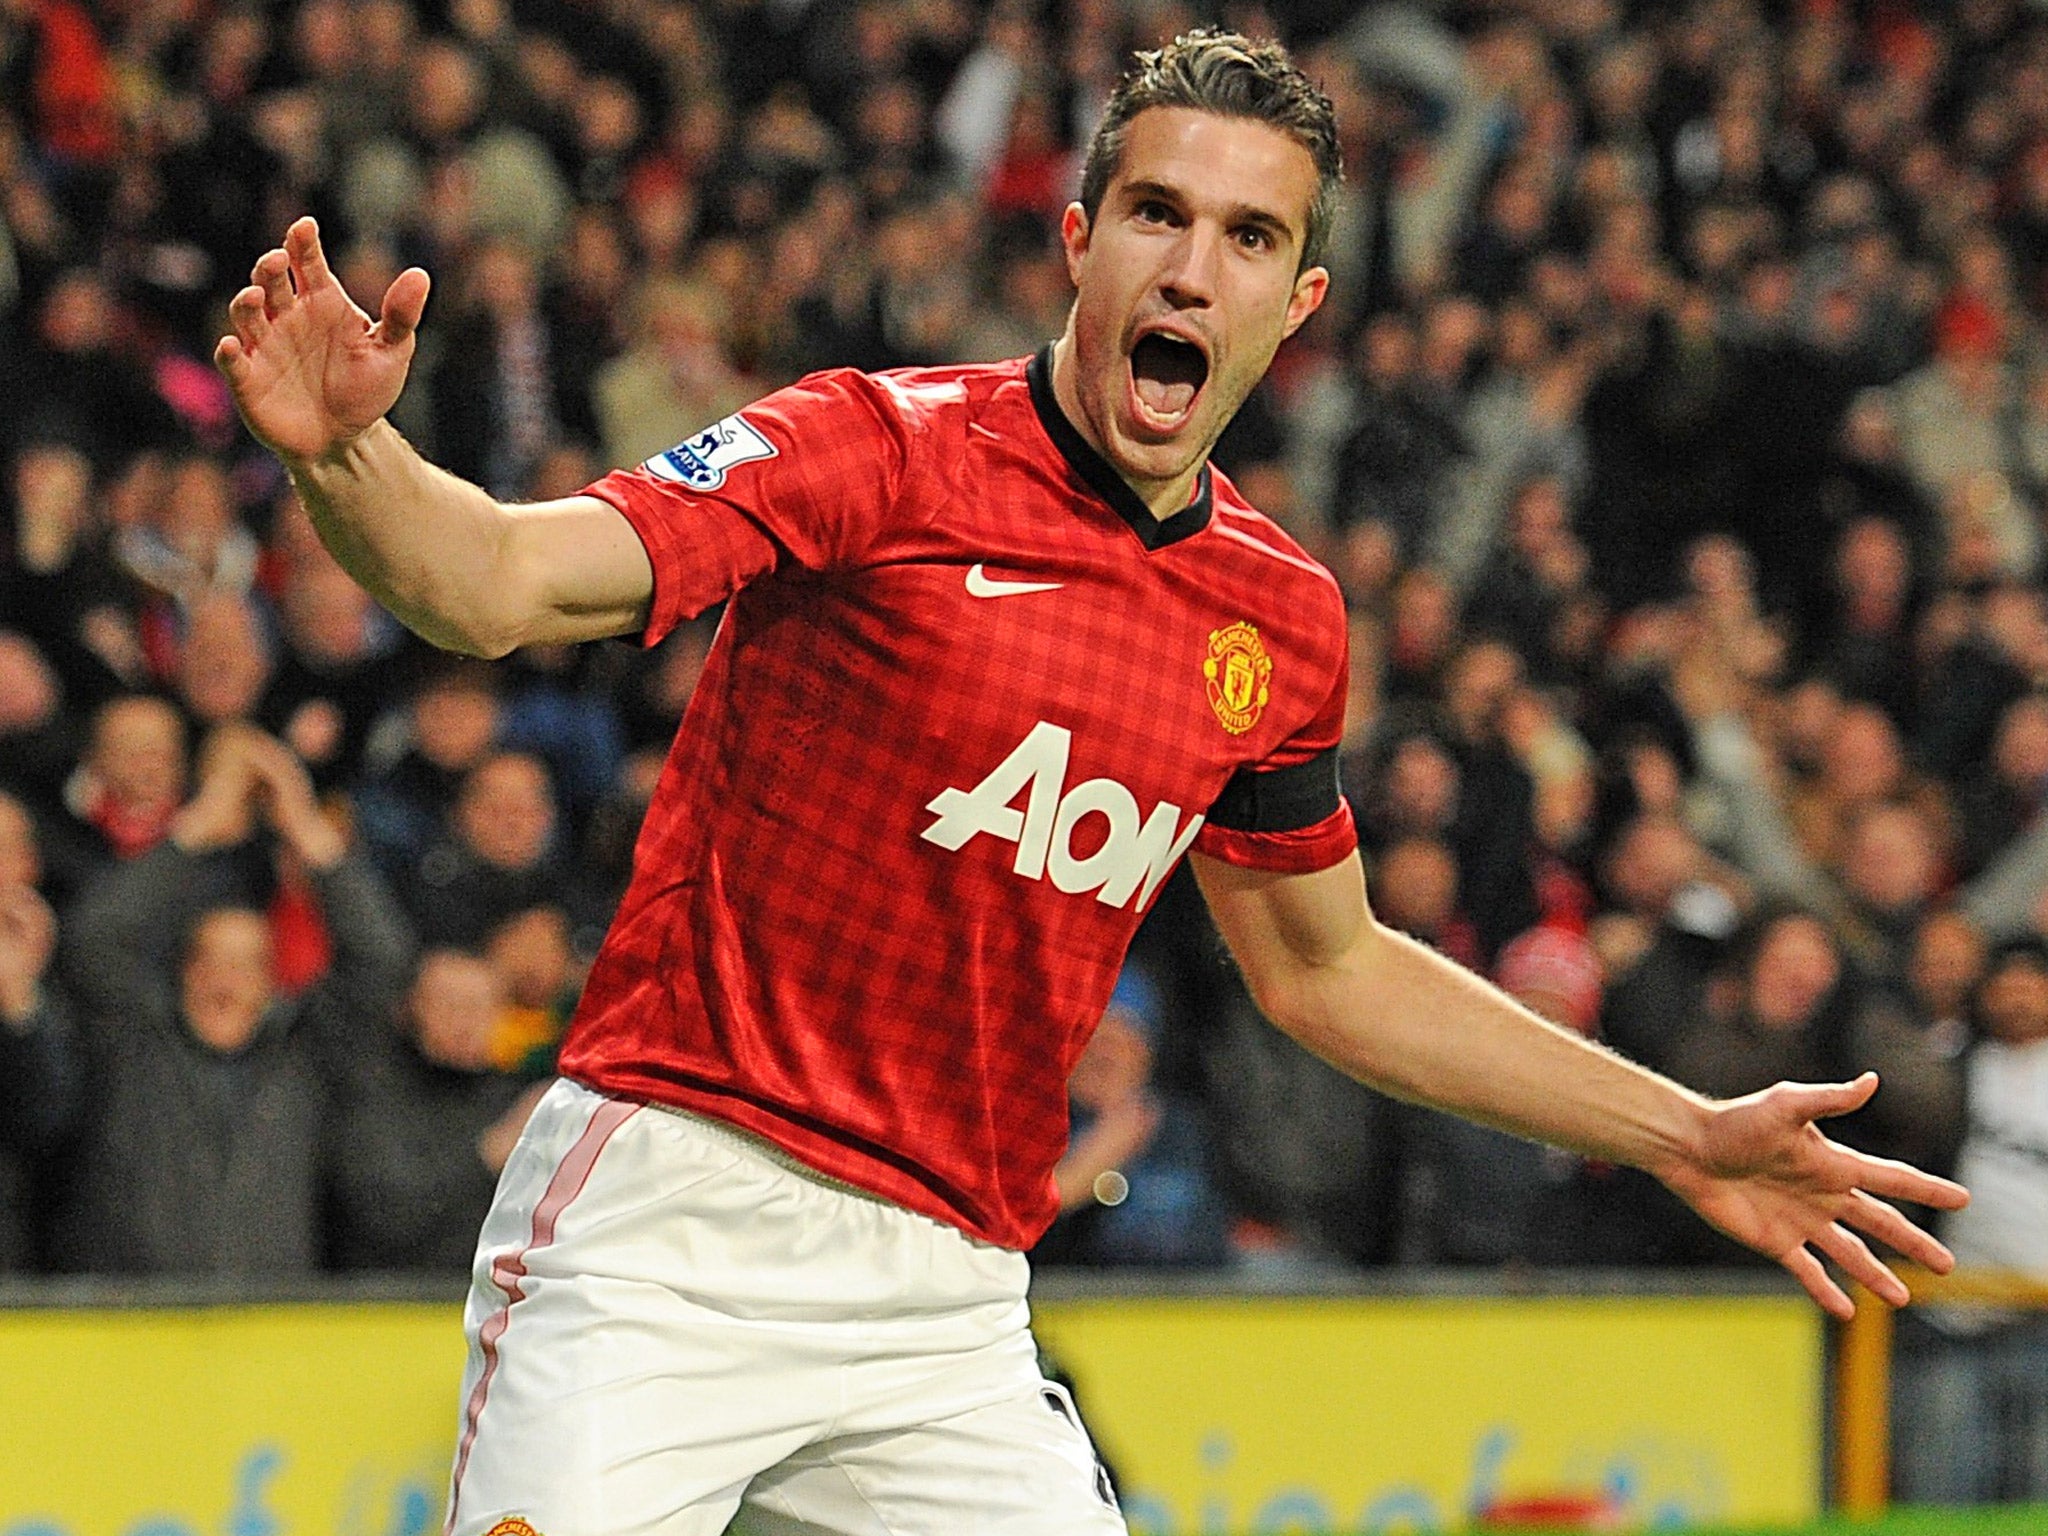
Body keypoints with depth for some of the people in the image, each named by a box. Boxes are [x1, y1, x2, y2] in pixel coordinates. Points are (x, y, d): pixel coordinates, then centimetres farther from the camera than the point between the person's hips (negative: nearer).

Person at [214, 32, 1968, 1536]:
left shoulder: (1279, 622, 9)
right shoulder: (881, 453, -7)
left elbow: (1326, 968, 24)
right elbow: (497, 582, -19)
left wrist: (1684, 1137, 23)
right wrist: (348, 453, -40)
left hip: (948, 1309, 5)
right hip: (671, 1236, -5)